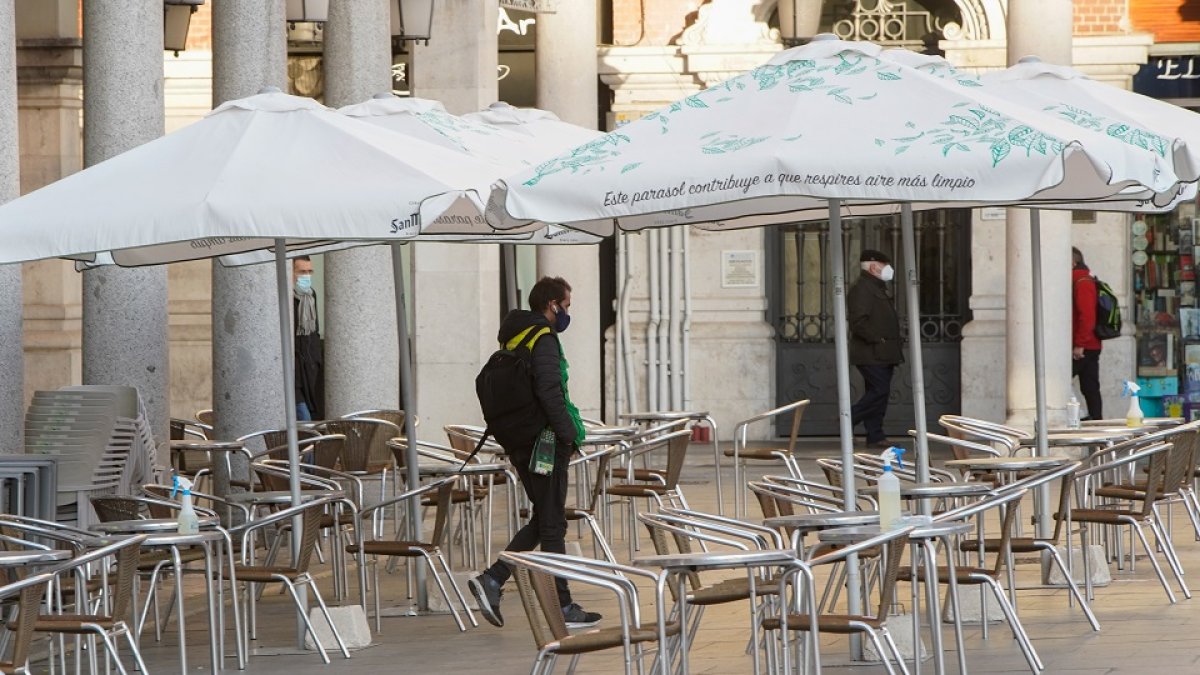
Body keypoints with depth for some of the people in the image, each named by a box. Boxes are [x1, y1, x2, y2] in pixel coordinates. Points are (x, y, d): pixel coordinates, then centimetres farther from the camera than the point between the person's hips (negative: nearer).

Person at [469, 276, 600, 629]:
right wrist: (569, 433, -16)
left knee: (543, 519, 16)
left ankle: (492, 580, 5)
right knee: (552, 524, -2)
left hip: (519, 443, 9)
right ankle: (563, 607, 4)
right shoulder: (544, 340, -13)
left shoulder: (513, 339, 15)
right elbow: (549, 391, -23)